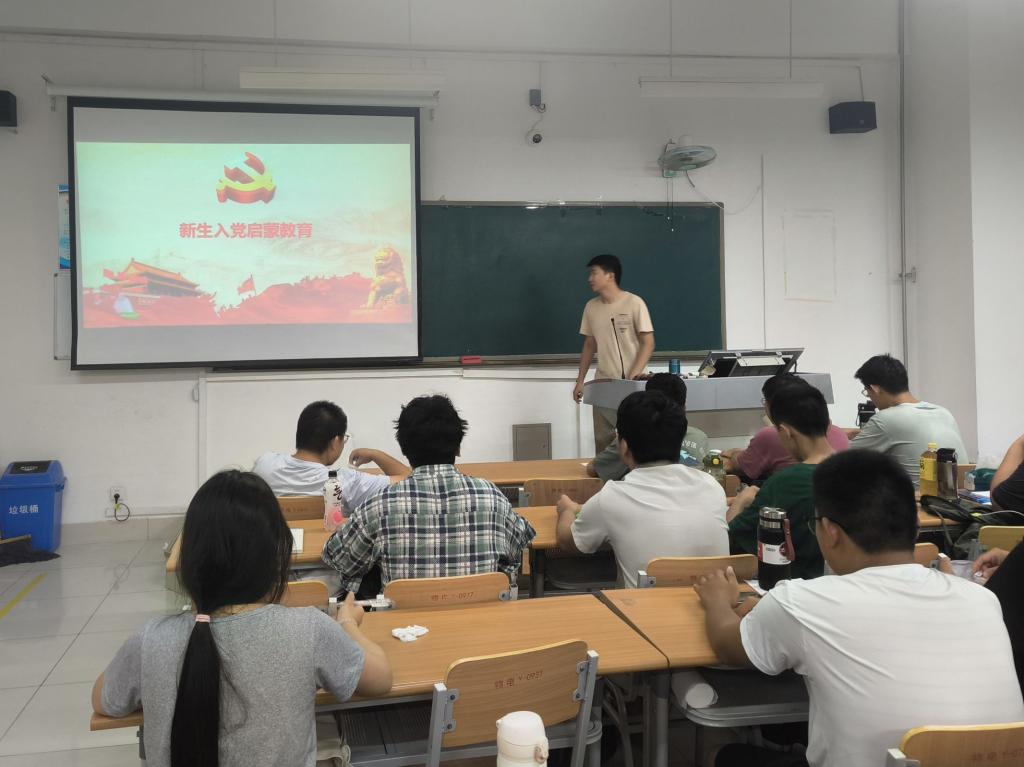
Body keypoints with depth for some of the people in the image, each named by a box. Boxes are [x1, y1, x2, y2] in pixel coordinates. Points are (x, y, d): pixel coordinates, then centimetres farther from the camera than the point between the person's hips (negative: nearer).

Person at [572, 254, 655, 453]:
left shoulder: (634, 303, -9)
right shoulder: (591, 307, 8)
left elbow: (648, 344, -9)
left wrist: (632, 378, -18)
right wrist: (580, 381, 11)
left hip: (632, 385, -5)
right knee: (602, 442, 4)